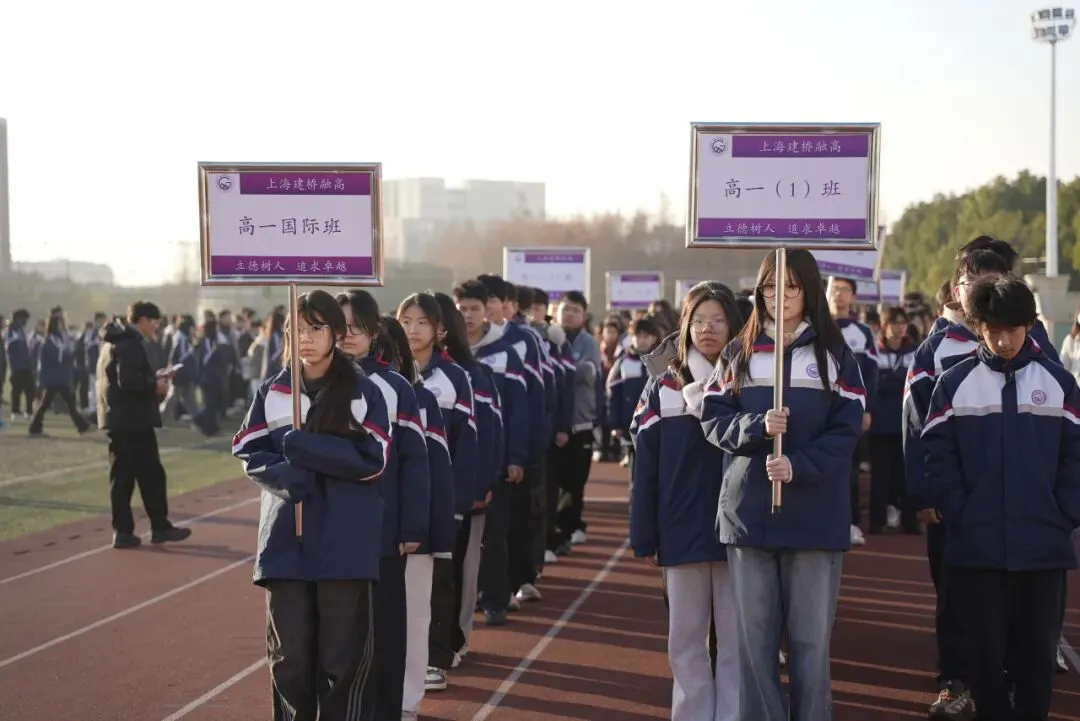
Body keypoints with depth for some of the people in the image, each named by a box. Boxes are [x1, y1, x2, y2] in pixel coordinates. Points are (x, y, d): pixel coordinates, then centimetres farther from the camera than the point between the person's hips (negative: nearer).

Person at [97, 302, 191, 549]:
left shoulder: (113, 342, 18)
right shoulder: (131, 344, -14)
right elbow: (128, 380, -25)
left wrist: (152, 379, 12)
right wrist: (154, 386, -11)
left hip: (118, 419, 10)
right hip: (134, 419, -10)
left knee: (122, 476, 8)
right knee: (151, 474, 0)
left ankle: (122, 530, 6)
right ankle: (160, 527, 7)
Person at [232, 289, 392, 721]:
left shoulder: (364, 392, 0)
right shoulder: (272, 392, 7)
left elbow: (373, 460, -8)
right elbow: (248, 454, 6)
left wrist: (303, 447, -15)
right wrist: (285, 474, -14)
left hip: (347, 543, -2)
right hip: (285, 539, 2)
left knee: (345, 656, 1)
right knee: (289, 654, 6)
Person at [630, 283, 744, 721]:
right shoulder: (664, 389, 4)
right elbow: (646, 467, 2)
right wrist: (644, 536, -1)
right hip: (682, 530, 1)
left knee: (736, 636, 4)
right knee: (686, 637, 8)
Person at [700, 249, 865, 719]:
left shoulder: (835, 353, 5)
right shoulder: (738, 352, 11)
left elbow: (847, 429, -3)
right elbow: (713, 420, 4)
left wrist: (799, 466, -17)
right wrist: (757, 427, -15)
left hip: (816, 514, -1)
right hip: (748, 510, 2)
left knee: (811, 639, 1)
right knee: (754, 636, 3)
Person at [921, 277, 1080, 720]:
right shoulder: (955, 382, 2)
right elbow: (939, 457, -1)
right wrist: (958, 514, -9)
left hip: (1044, 546, 1)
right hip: (977, 547, 0)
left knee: (1037, 648, 7)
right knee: (985, 649, 6)